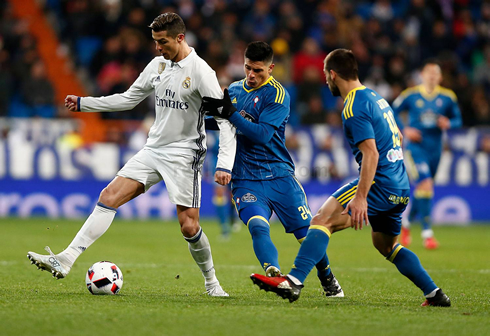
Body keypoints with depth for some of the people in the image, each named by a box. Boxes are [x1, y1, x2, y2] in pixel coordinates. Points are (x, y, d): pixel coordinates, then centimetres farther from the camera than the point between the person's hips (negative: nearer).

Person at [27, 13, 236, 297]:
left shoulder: (201, 71, -14)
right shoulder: (157, 65, 7)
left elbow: (225, 118, -16)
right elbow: (129, 99, 20)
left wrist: (225, 164, -26)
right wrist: (83, 103, 14)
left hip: (184, 155, -6)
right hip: (154, 149, 6)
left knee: (189, 226, -8)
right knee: (109, 197, -8)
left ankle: (212, 282, 17)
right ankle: (65, 260, -15)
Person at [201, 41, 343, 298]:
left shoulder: (276, 94, -6)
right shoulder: (233, 90, 12)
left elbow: (262, 134, -18)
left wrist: (230, 113, -23)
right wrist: (211, 116, 1)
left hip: (278, 175, -3)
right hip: (244, 179, 3)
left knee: (307, 234, 1)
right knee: (258, 227, -25)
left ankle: (328, 281, 24)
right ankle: (274, 274, -43)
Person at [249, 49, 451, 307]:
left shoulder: (354, 107, -12)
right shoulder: (375, 97, 18)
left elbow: (371, 153, -21)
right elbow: (398, 138, 30)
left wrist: (361, 197, -27)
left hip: (379, 184, -10)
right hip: (401, 187, 10)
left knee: (322, 220, -19)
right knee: (386, 245, 27)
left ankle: (294, 281, -34)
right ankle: (435, 294, 27)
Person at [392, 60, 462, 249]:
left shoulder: (448, 97, 2)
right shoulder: (410, 95, -4)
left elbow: (457, 119, 11)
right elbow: (392, 112, 5)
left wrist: (448, 124, -12)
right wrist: (404, 130, -9)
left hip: (435, 148, 4)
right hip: (415, 147, -4)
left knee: (424, 190, 13)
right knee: (425, 185, -19)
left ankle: (405, 224, 38)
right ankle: (427, 232, -15)